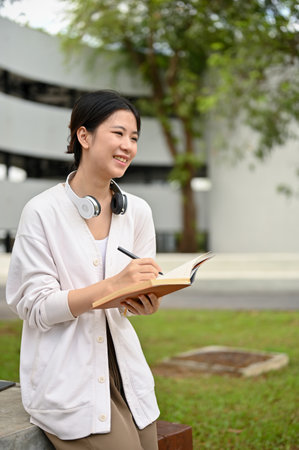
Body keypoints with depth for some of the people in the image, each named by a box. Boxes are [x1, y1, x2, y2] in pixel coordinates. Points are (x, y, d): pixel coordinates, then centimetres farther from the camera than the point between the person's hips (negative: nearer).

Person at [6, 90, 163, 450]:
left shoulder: (138, 212, 4)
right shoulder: (42, 212, -11)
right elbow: (35, 306, -14)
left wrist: (146, 301, -17)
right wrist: (112, 285, -27)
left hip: (123, 369, 5)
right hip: (66, 378, -5)